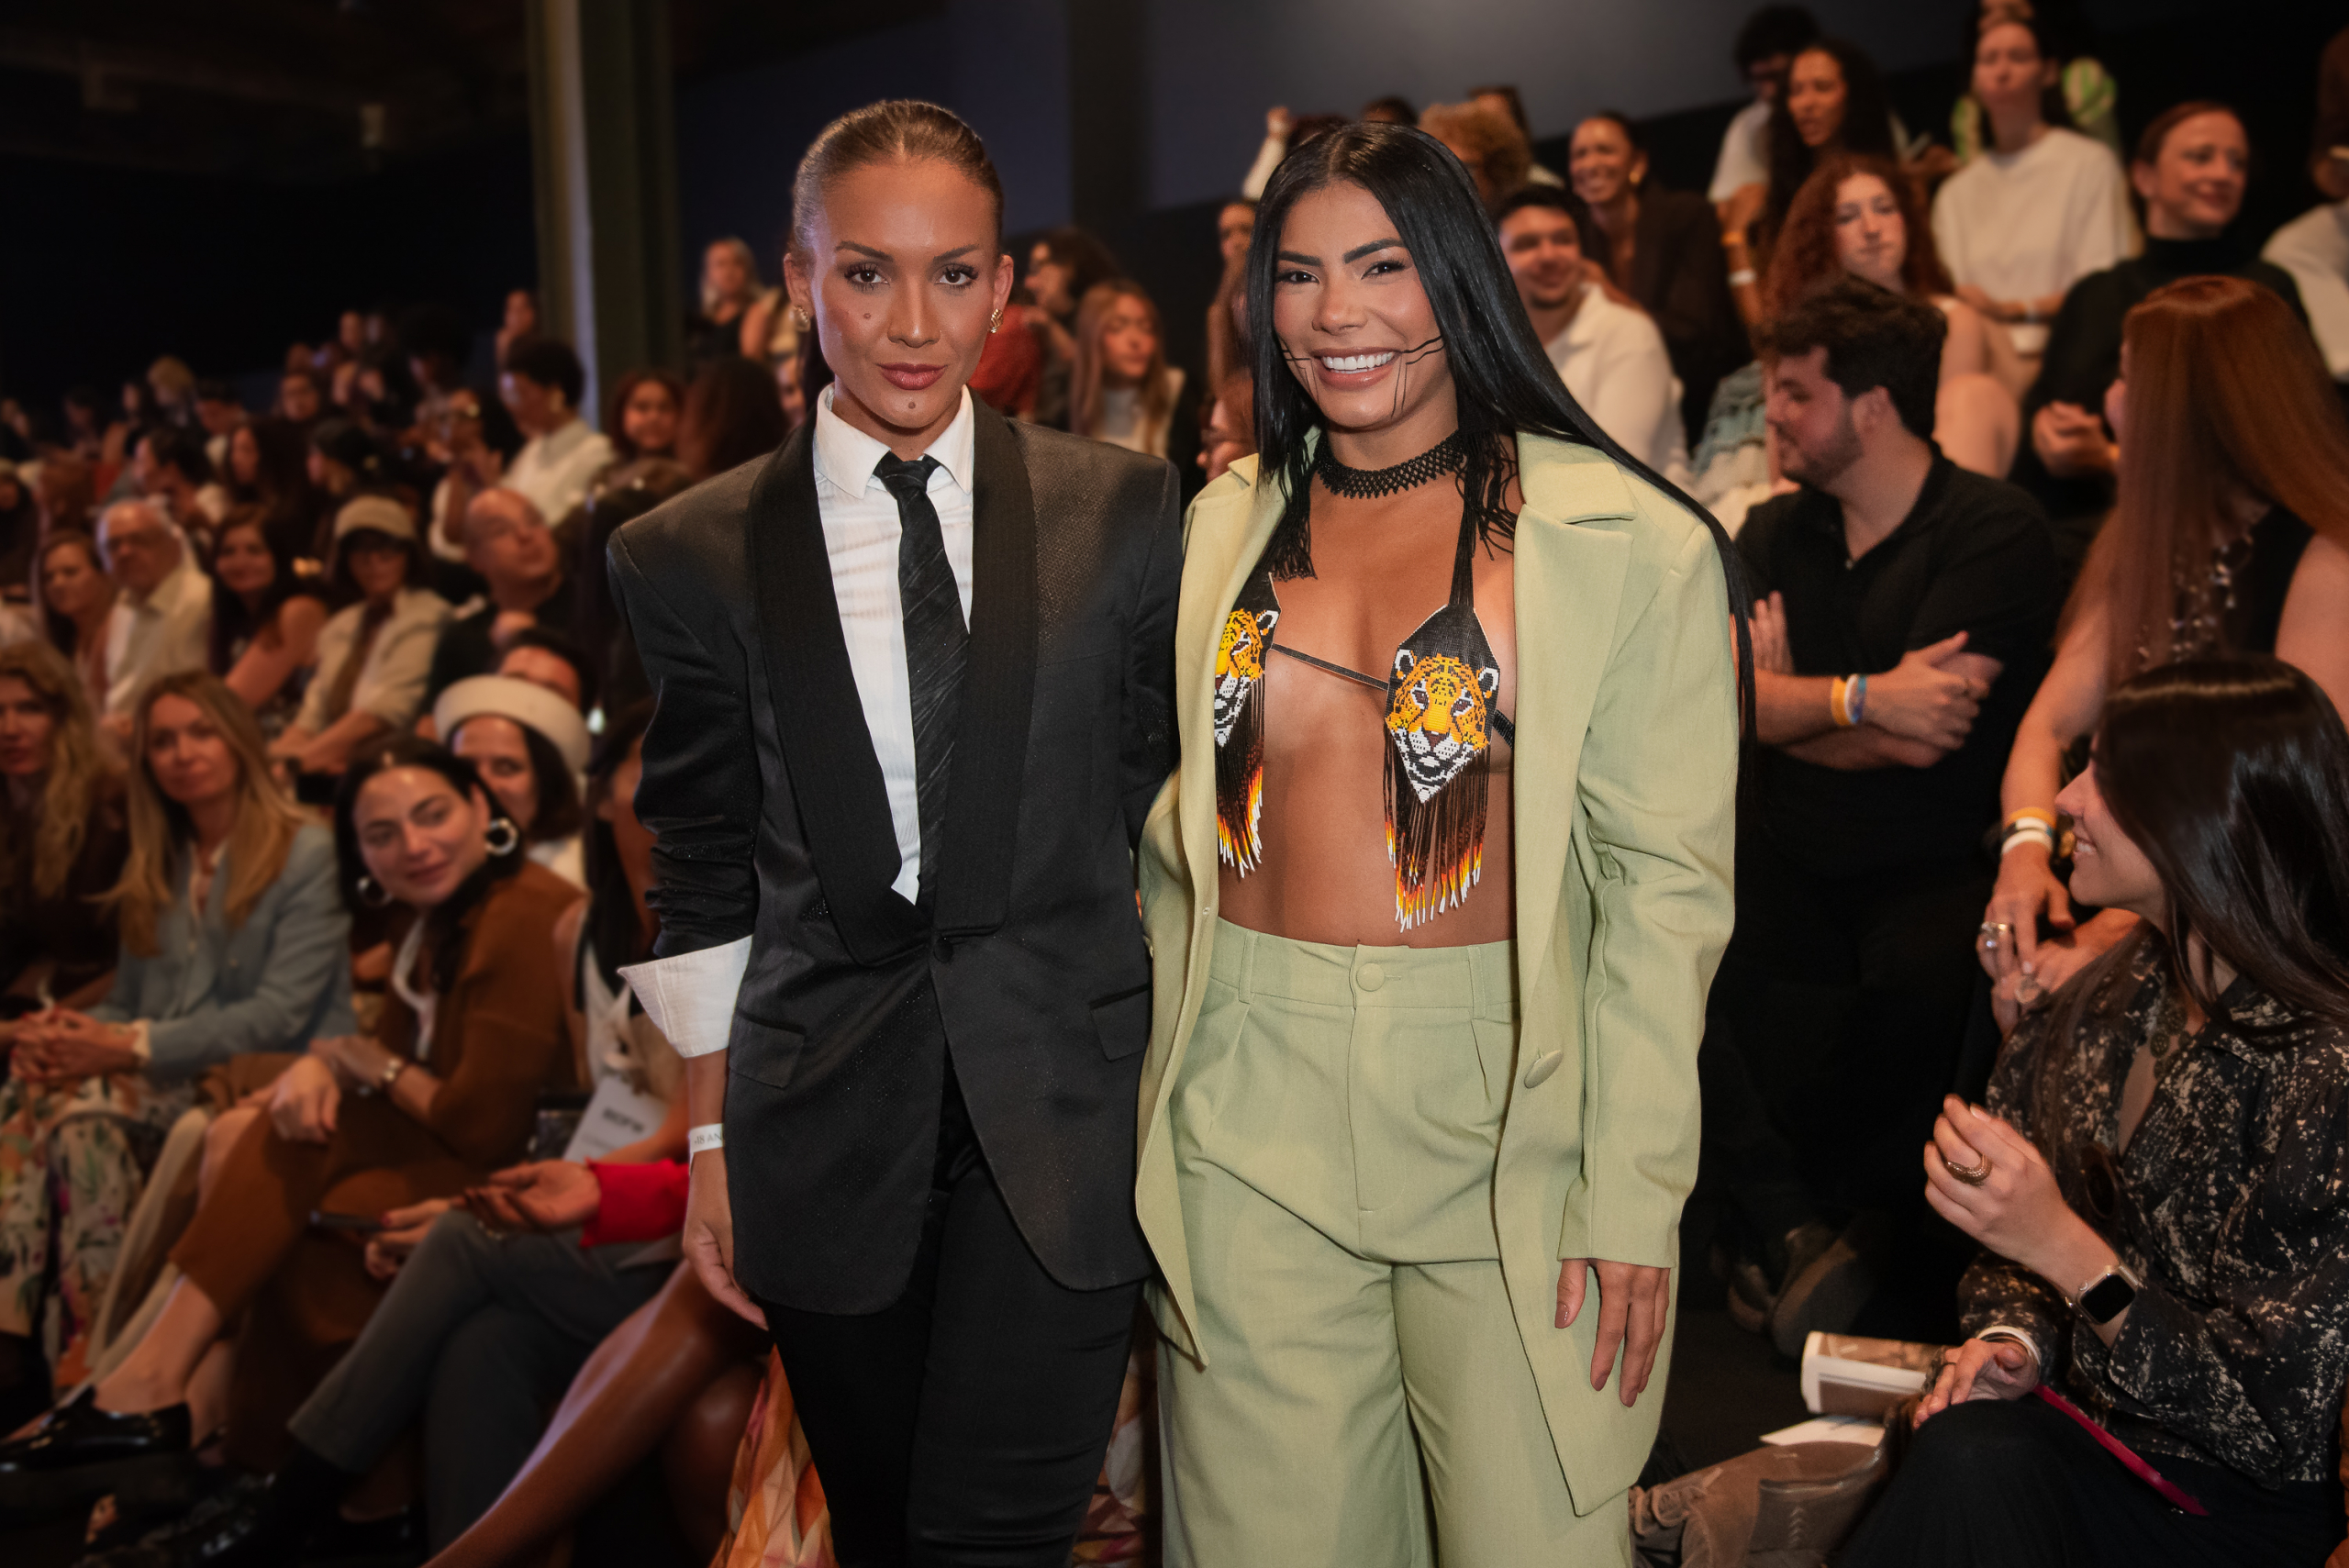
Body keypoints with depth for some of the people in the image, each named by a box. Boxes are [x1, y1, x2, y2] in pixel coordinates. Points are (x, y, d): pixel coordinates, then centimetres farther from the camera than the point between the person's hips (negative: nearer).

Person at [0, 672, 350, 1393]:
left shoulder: (306, 857, -5)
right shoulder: (154, 868, 17)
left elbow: (279, 1017, -13)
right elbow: (126, 1004, 17)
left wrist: (132, 1045, -18)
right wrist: (68, 1032, -7)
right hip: (167, 1085, 6)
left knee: (80, 1105, -29)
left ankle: (94, 1345, -23)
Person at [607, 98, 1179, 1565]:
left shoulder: (1127, 512, 0)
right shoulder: (695, 557, 1)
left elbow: (1169, 785, 7)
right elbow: (705, 877, 6)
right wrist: (713, 1141, 7)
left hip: (1063, 1109, -1)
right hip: (827, 1130, 2)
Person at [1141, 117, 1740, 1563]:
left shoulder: (1629, 544, -5)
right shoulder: (1226, 525, 8)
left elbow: (1667, 885, -6)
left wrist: (1633, 1195, -10)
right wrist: (1171, 1085, 2)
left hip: (1505, 1117, -3)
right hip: (1248, 1131, 3)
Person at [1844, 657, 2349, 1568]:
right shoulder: (2110, 1003, 3)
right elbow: (2021, 1253, 15)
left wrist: (2064, 1248, -25)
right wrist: (2015, 1339, -7)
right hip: (2085, 1420, 6)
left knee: (1975, 1465, -33)